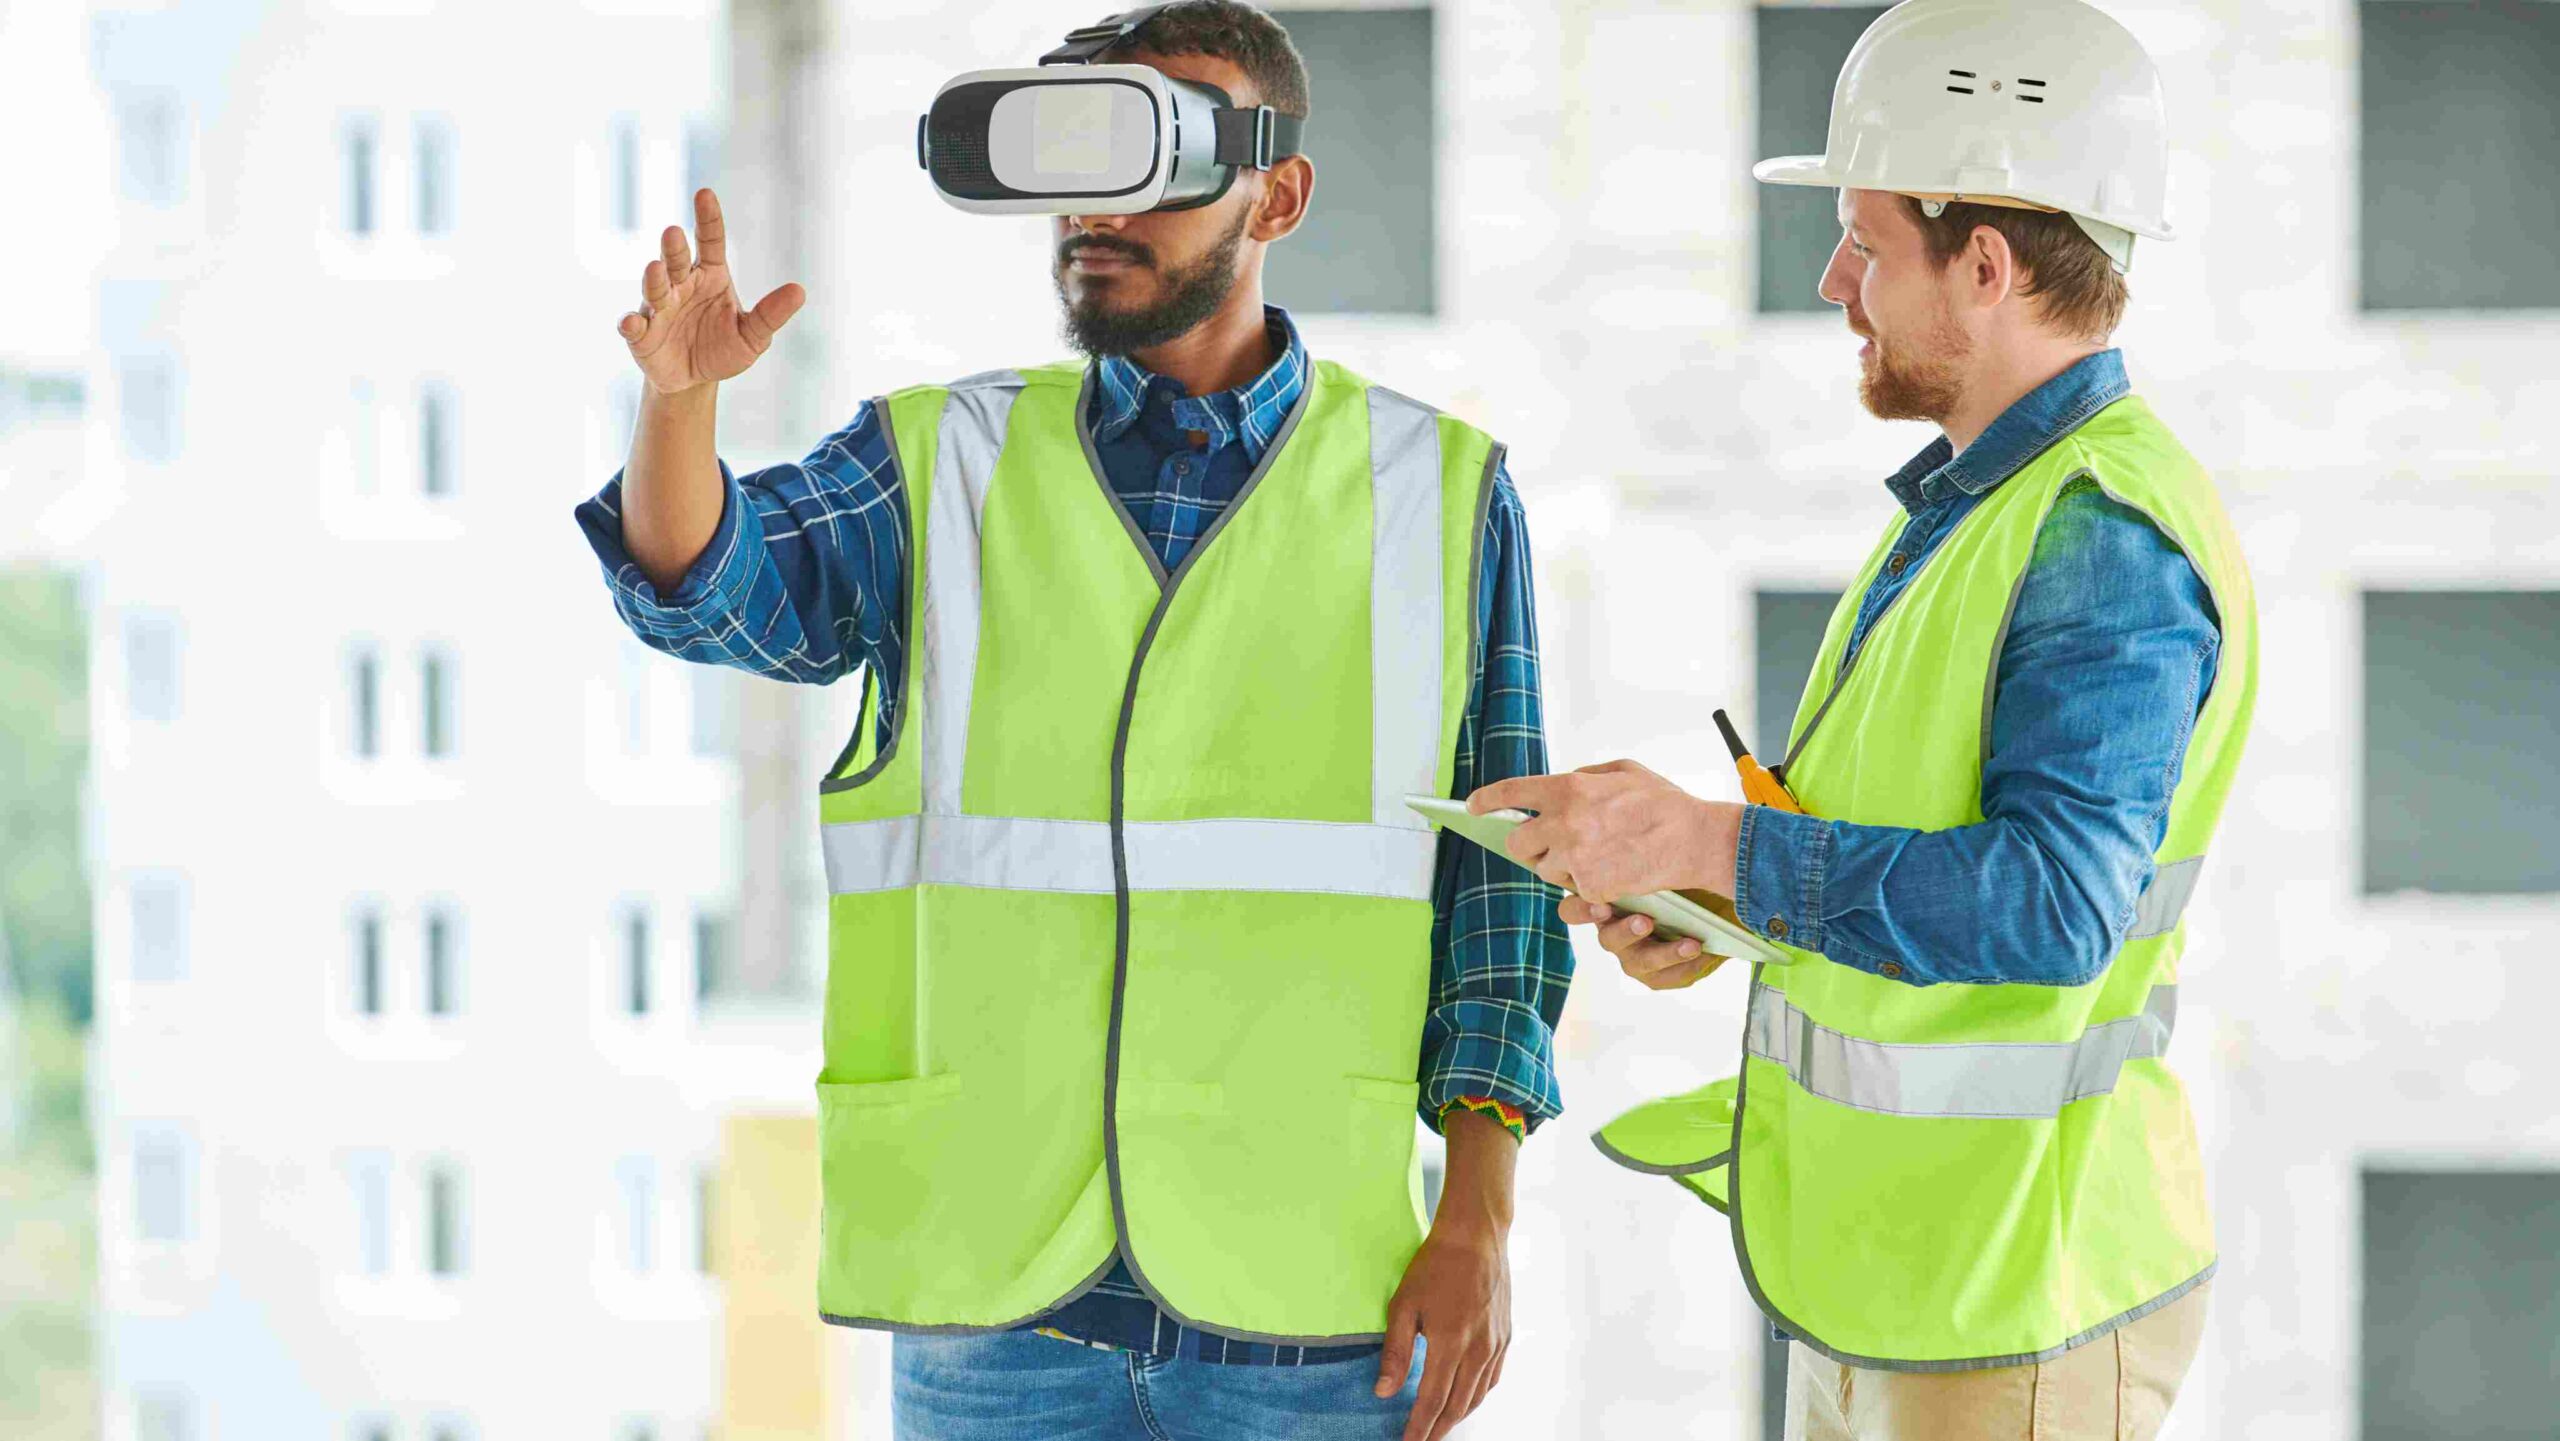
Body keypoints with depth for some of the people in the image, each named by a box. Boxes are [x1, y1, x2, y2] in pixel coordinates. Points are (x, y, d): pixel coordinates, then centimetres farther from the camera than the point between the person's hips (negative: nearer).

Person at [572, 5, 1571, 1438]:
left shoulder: (1438, 495, 5)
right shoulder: (941, 466, 7)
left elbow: (1496, 869, 4)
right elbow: (709, 584, -11)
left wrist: (1481, 1219, -4)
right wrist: (679, 393, -32)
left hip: (1304, 1303, -1)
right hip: (995, 1283, 1)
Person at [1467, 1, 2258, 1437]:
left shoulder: (2111, 538, -20)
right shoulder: (1982, 502, 13)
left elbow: (2054, 899, -30)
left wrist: (1707, 844, -28)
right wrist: (1721, 908, 3)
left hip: (2017, 1310, -10)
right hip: (1881, 1266, 10)